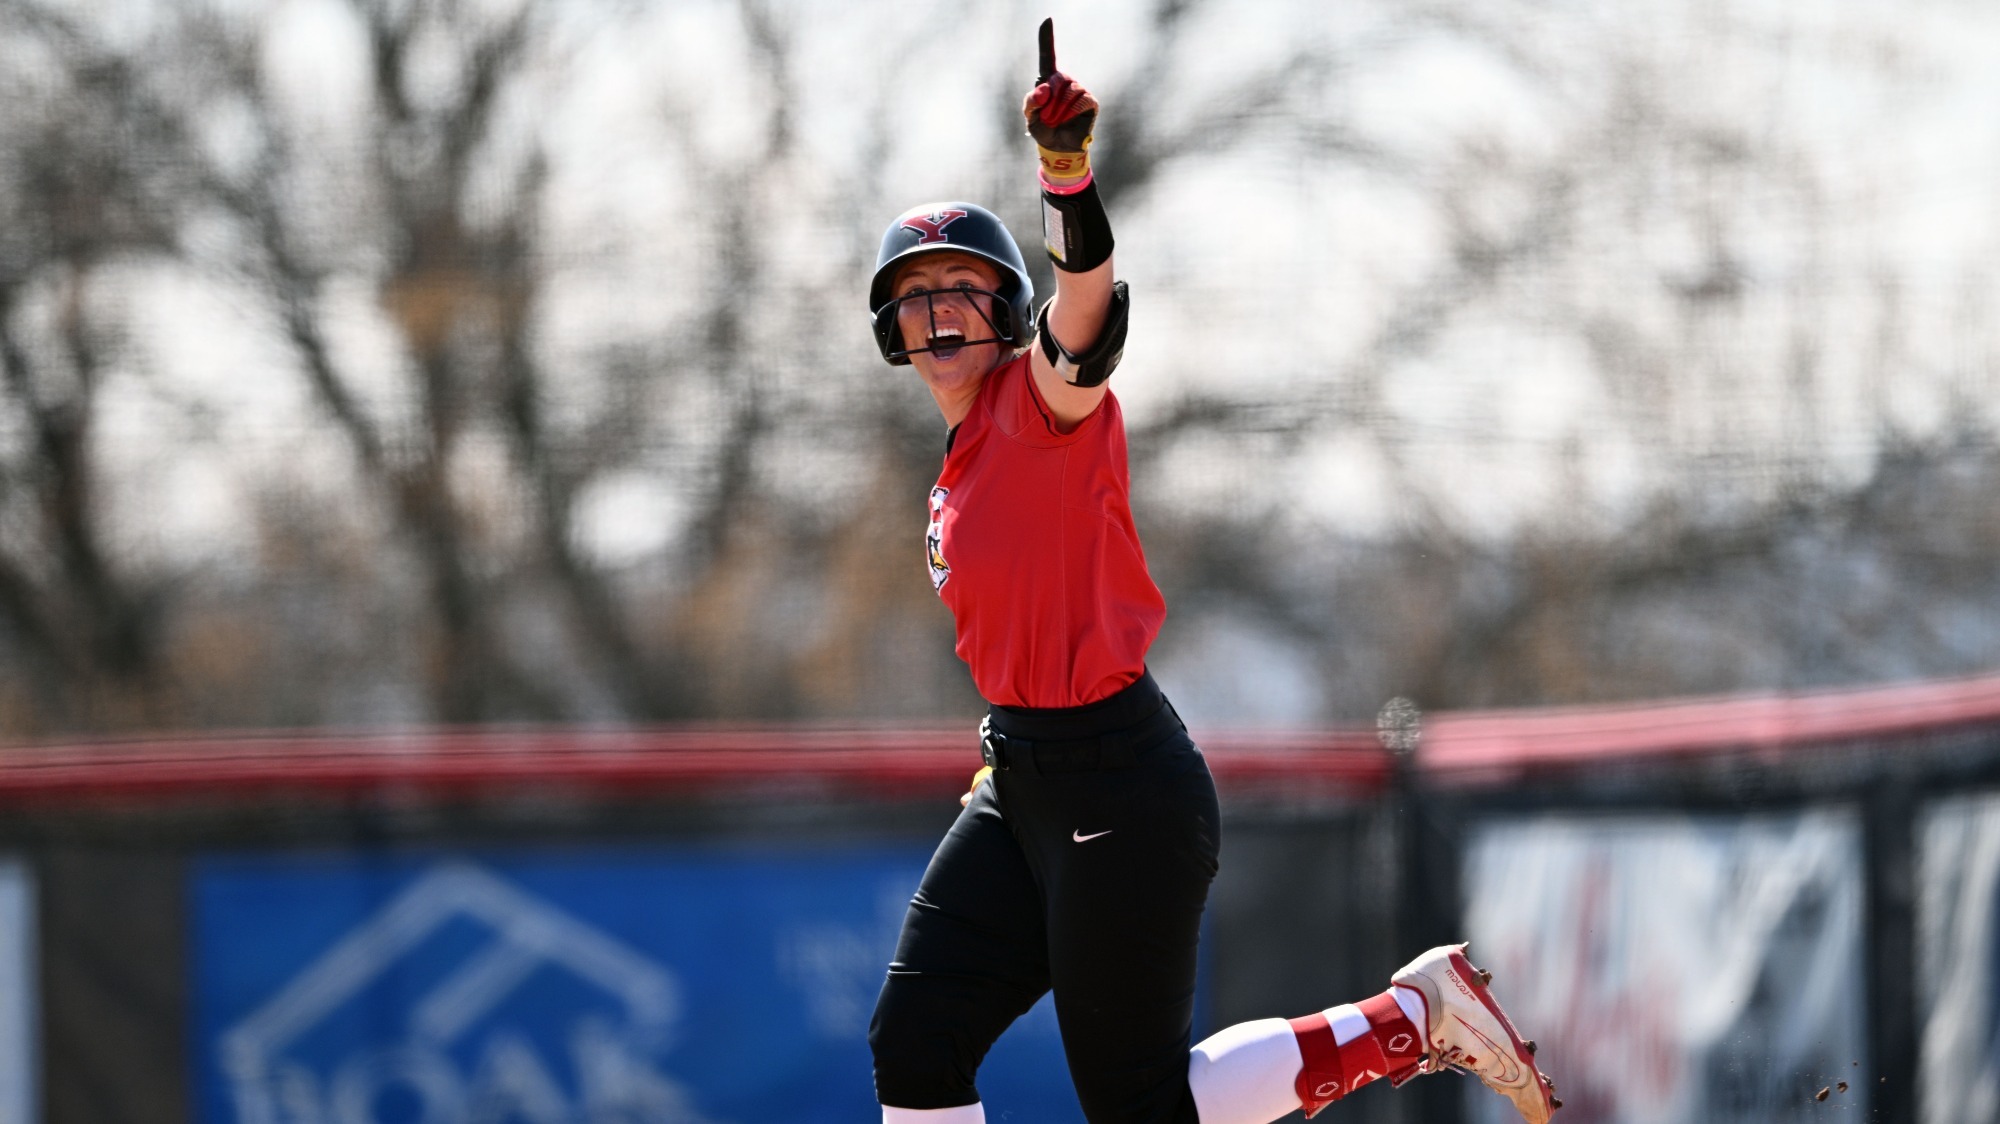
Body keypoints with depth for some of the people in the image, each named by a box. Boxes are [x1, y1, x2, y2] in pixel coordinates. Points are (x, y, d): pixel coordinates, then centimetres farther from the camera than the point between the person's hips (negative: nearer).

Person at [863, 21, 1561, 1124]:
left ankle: (1412, 1018, 11)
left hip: (1118, 786, -9)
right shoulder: (961, 466, 14)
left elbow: (1085, 302, -33)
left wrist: (1065, 163, -50)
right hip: (1025, 784, 9)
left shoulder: (1044, 401, -11)